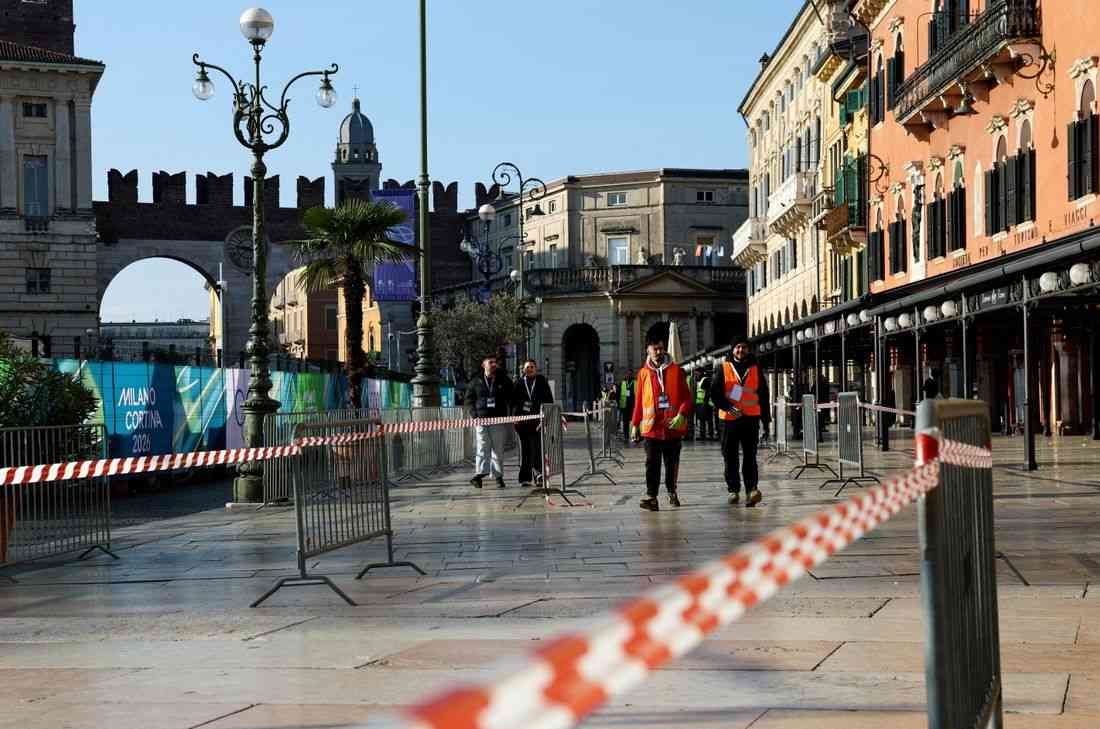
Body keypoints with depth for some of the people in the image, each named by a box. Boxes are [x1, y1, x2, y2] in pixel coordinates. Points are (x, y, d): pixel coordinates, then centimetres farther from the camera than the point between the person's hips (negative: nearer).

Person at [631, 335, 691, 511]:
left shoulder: (676, 370, 3)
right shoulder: (643, 373, 5)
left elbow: (686, 396, 0)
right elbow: (638, 401, 9)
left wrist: (681, 415, -15)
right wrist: (635, 424, 7)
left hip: (673, 426, 0)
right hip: (651, 426, 0)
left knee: (672, 462, 11)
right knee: (652, 463, -7)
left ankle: (672, 491, 30)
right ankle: (651, 497, -11)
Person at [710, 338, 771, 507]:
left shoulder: (756, 369, 11)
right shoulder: (724, 369, 5)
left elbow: (763, 396, 15)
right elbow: (715, 393, -1)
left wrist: (766, 419, 13)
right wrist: (728, 407, -16)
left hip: (751, 418, 0)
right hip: (729, 418, 0)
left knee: (750, 455, -10)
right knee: (730, 456, 6)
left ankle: (751, 490, -19)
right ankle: (733, 490, 17)